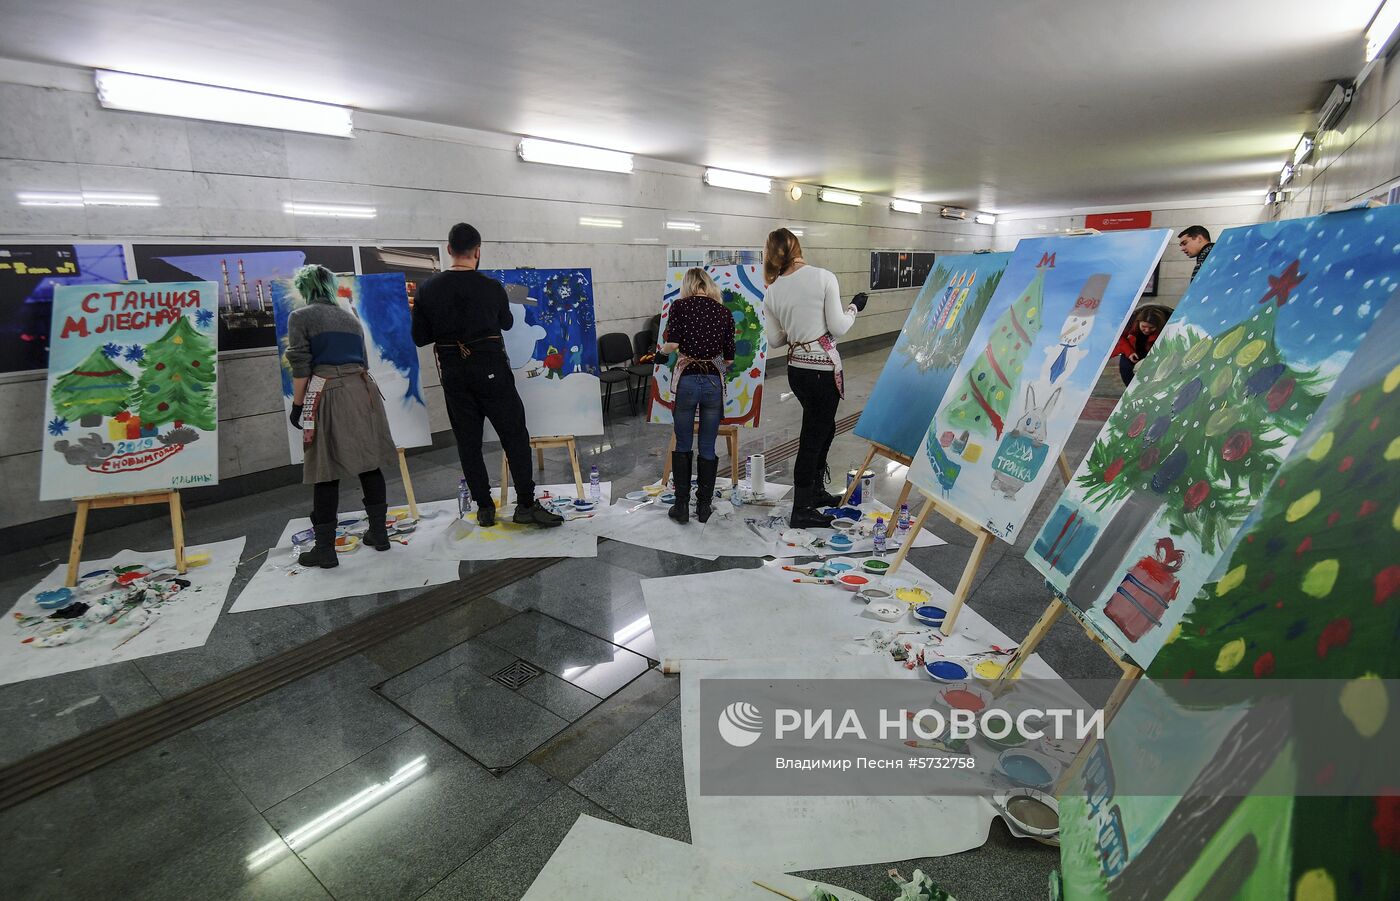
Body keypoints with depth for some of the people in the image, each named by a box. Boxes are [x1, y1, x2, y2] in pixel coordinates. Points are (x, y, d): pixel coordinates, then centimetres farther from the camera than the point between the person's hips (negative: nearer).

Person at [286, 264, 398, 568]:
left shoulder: (300, 317, 1)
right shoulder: (351, 318, 18)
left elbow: (301, 367, -7)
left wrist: (297, 405, -1)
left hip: (329, 396, -5)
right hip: (362, 392, 5)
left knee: (326, 471, -1)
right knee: (368, 463, 10)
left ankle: (325, 548, 5)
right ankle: (378, 532, 17)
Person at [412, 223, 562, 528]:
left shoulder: (427, 290, -2)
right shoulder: (492, 287, -7)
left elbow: (420, 338, 2)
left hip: (453, 373, 3)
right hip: (491, 369, -3)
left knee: (468, 441, 10)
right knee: (514, 435, 3)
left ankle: (484, 507, 13)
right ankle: (526, 504, 1)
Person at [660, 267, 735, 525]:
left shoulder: (680, 306, 0)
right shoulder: (725, 312, 6)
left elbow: (672, 344, -12)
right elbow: (729, 358, 5)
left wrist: (662, 349, 10)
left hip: (687, 380, -1)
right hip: (714, 381, 2)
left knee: (682, 446, 13)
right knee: (707, 447, 11)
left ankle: (681, 506, 15)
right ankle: (703, 506, 19)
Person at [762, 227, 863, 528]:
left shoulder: (772, 291, 3)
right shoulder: (823, 277, -10)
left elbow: (774, 340, 8)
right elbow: (838, 327, -11)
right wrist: (853, 308, 7)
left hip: (796, 369, 6)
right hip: (824, 368, -6)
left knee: (823, 428, 24)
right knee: (813, 438, 4)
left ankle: (816, 492, 37)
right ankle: (801, 512, 15)